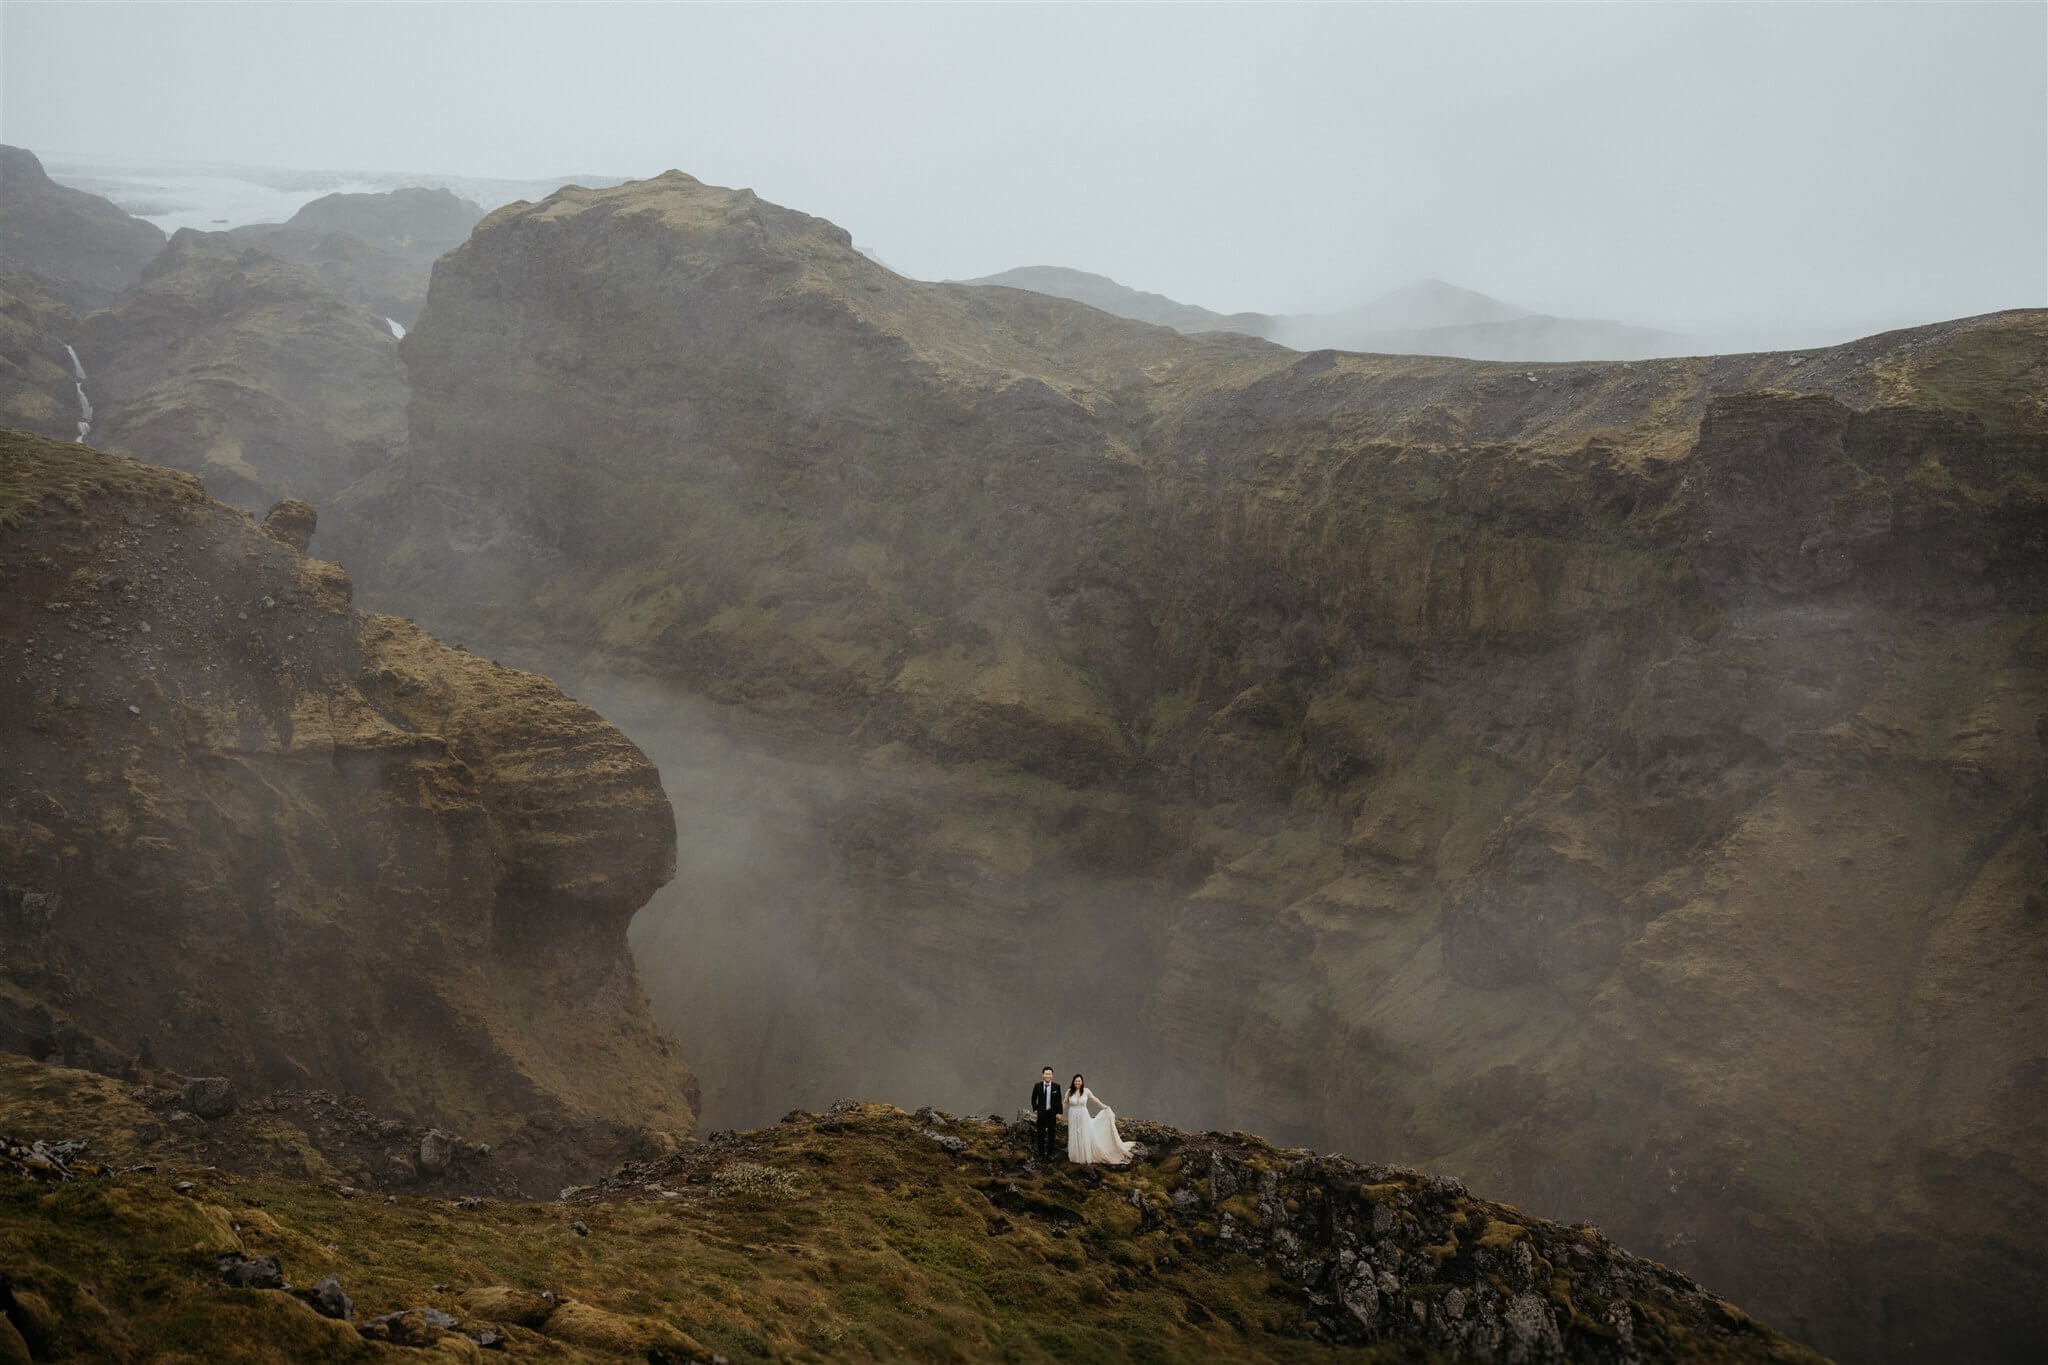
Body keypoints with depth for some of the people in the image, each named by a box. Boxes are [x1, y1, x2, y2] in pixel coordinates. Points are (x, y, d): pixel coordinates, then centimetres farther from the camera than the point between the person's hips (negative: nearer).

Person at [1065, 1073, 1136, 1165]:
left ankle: (1085, 1158, 12)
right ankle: (1075, 1157, 17)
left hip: (1083, 1117, -1)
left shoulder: (1086, 1091, -5)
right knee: (1074, 1137, 6)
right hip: (1073, 1118, 1)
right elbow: (1065, 1102, 8)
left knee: (1085, 1137, 3)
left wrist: (1105, 1107, 12)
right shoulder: (1069, 1091, -2)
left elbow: (1094, 1100, 7)